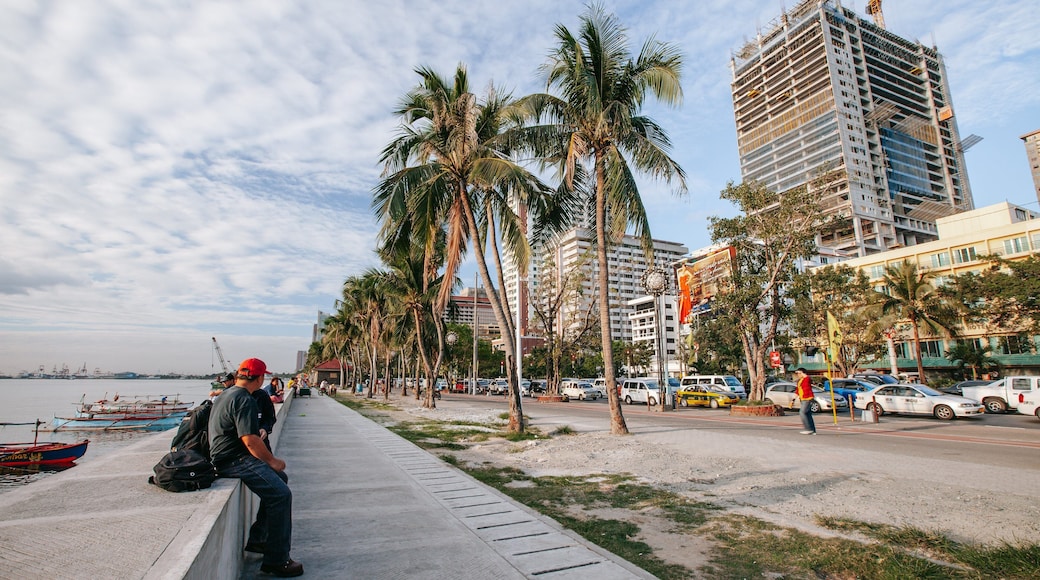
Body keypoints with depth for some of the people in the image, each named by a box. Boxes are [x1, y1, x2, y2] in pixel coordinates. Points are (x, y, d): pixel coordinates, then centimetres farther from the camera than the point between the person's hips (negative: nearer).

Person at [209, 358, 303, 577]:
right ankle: (276, 560, -12)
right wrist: (272, 460, -12)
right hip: (234, 460, -11)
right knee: (281, 493, -18)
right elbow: (250, 439, -24)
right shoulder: (244, 400, -17)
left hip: (228, 456, 11)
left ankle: (257, 539, 22)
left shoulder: (227, 394, 17)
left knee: (279, 478, 16)